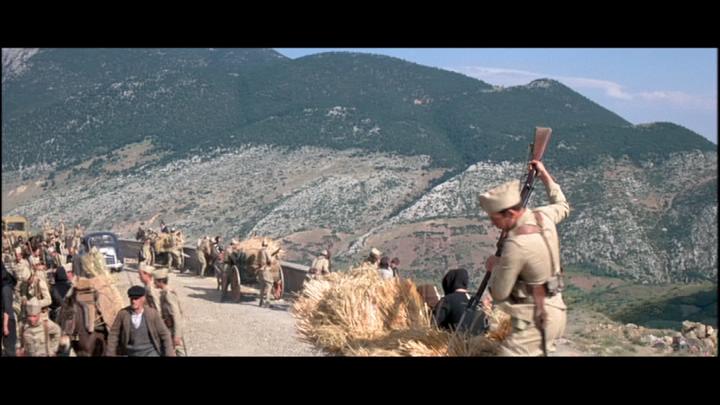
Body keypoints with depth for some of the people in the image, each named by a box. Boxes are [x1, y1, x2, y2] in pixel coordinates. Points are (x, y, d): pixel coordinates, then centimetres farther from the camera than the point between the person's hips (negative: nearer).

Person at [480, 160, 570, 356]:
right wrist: (544, 175, 30)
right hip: (553, 312, 10)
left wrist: (494, 267, 1)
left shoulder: (516, 245, -28)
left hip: (536, 322, -10)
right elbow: (563, 207, 26)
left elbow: (499, 294, -17)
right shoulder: (543, 216, -3)